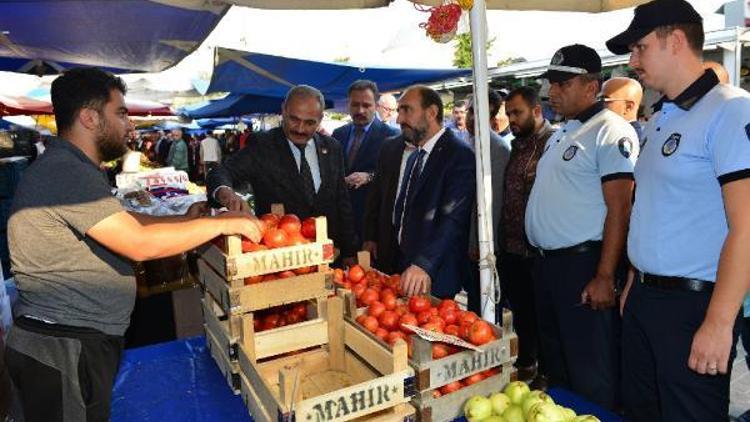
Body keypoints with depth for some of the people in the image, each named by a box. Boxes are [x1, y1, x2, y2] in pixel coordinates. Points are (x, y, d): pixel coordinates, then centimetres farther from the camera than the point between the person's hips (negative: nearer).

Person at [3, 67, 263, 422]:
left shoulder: (69, 169, 13)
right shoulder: (66, 172, -22)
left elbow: (123, 223, 17)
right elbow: (140, 244, -26)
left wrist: (183, 220, 8)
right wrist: (221, 224, -18)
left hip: (82, 341, 10)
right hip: (62, 349, -10)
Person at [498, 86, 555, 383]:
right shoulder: (517, 147, 15)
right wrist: (501, 243, 15)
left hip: (537, 254, -7)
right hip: (510, 252, 7)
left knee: (539, 317, 7)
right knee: (520, 315, 18)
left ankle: (544, 374, 24)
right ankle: (525, 367, 35)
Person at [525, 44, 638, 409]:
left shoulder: (610, 132, -11)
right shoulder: (562, 133, 16)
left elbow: (619, 208, -17)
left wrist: (605, 277, -20)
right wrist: (543, 260, 15)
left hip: (583, 265, -9)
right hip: (546, 263, 9)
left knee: (592, 377, 3)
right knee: (555, 365, 21)